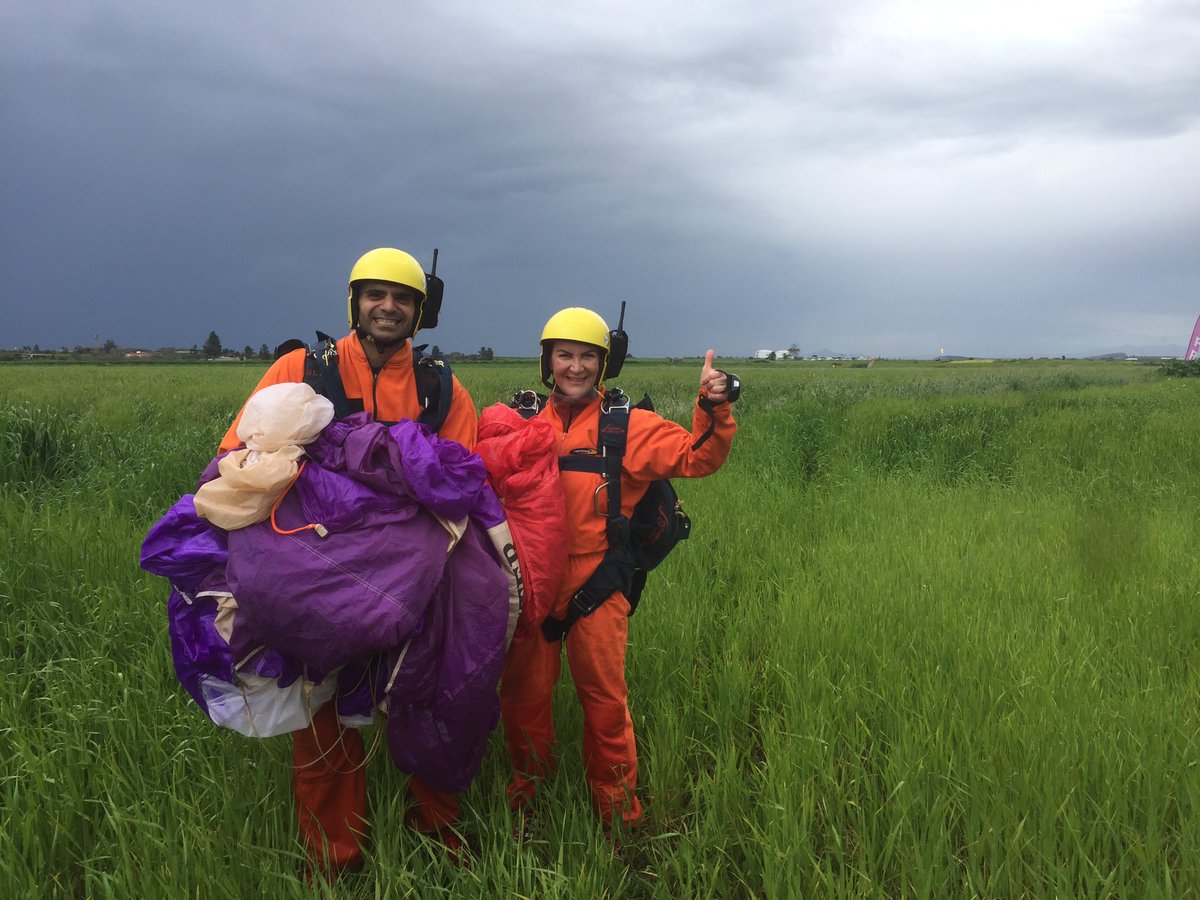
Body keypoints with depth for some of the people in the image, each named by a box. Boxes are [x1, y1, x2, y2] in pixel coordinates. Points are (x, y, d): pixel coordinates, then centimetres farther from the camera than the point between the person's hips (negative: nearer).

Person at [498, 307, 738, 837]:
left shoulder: (628, 426, 2)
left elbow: (697, 458, -5)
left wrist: (713, 410, -19)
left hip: (596, 582, -2)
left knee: (605, 698, 3)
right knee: (522, 693, 11)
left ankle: (617, 817, 22)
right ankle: (526, 798, 35)